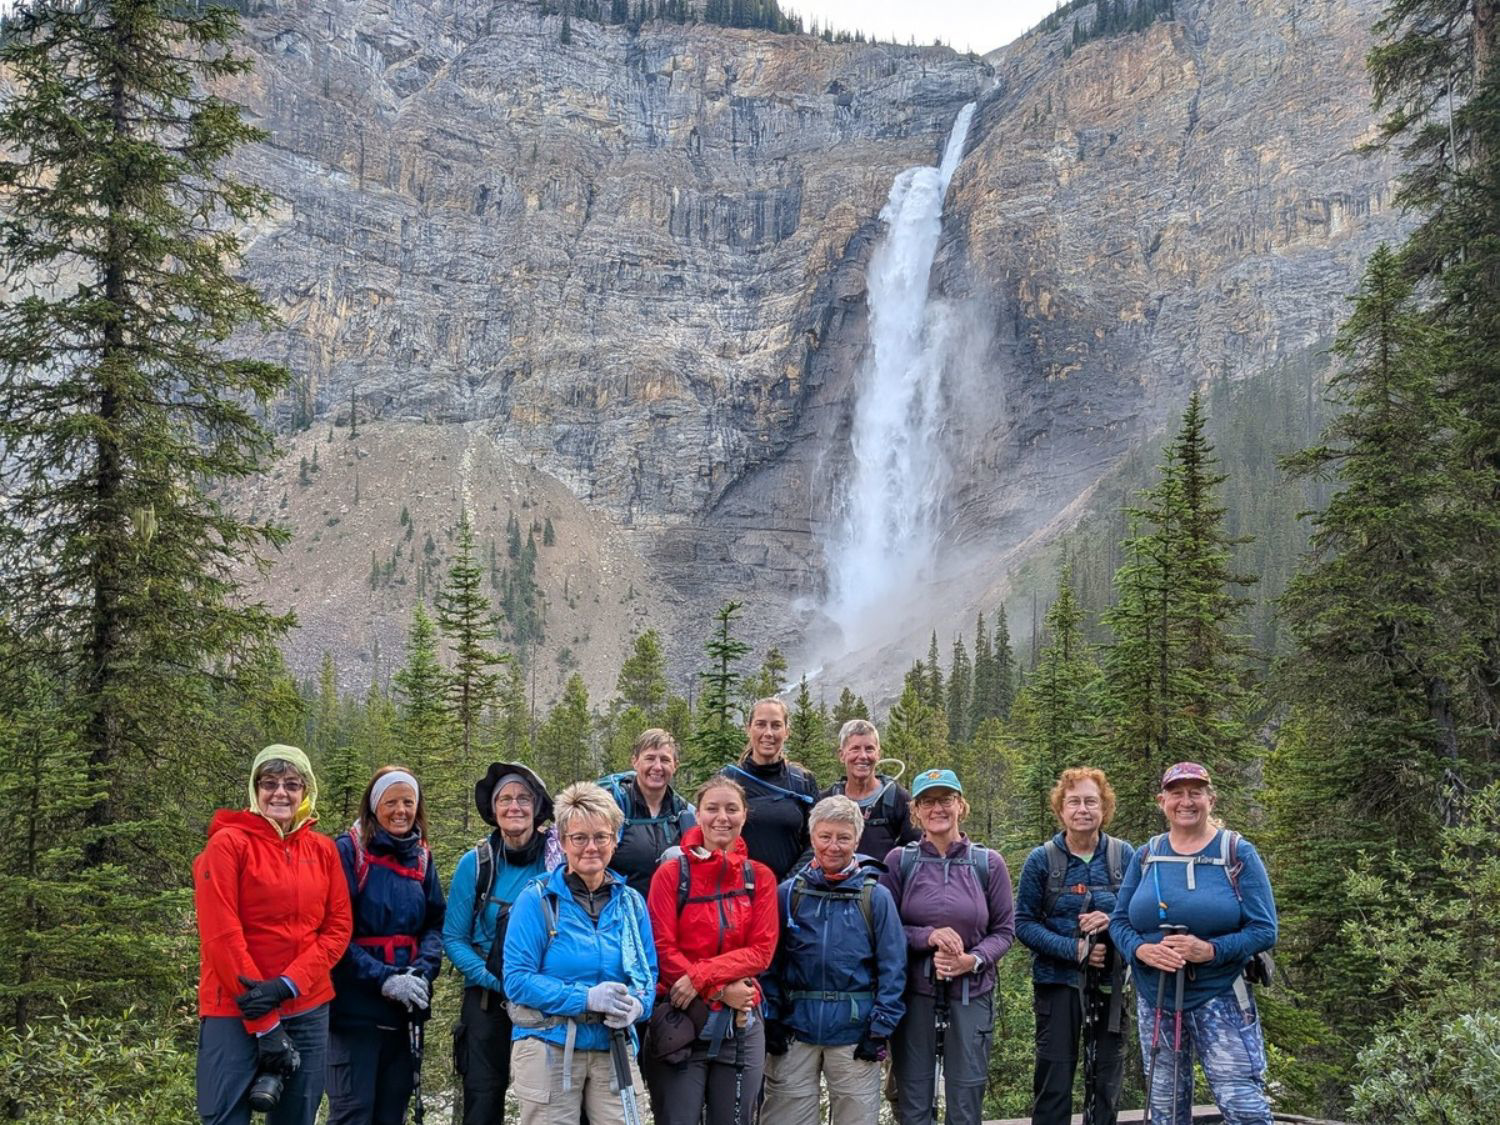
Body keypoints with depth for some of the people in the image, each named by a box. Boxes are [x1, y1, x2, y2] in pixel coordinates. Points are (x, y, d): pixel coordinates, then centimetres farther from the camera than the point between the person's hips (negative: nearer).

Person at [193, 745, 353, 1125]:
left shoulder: (323, 849, 8)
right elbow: (221, 936, -11)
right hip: (236, 1012, -5)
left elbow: (339, 926, 4)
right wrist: (264, 1024, -13)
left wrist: (287, 984, -13)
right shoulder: (228, 844, -6)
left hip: (308, 1011, 5)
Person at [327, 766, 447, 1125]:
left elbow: (436, 924, 7)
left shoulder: (422, 857, 9)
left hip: (403, 1007, 6)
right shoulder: (347, 851, -8)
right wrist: (384, 979, -20)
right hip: (355, 1004, -6)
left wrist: (422, 971, -12)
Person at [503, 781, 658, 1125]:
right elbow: (517, 980, -10)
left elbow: (648, 973, 12)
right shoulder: (537, 899, -4)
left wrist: (636, 1005, -12)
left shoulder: (631, 903, 8)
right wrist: (586, 998, -19)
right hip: (549, 1050, -3)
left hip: (614, 1050, 3)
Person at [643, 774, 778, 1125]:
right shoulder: (671, 873, -1)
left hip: (740, 1025, 3)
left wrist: (701, 976, -15)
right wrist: (721, 991, -14)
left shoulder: (760, 877, 6)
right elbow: (663, 950, -6)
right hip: (679, 1022, -2)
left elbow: (761, 951, -2)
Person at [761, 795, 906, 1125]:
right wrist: (770, 1018, -2)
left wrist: (881, 1028, -6)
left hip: (855, 1032, -1)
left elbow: (892, 967, -1)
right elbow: (770, 961, 5)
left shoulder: (876, 896, -2)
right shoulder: (788, 893, 2)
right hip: (794, 1030, 1)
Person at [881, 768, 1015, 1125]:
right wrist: (927, 937, -16)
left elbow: (1004, 930, 5)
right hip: (913, 991, 0)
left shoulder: (988, 863, 0)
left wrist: (975, 959, -13)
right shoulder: (899, 861, -1)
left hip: (971, 991, 0)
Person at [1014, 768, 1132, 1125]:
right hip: (1058, 979, -2)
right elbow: (1024, 923, -6)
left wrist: (1113, 920, -15)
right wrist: (1074, 949, -17)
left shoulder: (1123, 855, 0)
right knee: (1054, 1079, 1)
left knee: (1108, 1076, 11)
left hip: (1111, 980, 2)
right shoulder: (1042, 859, -4)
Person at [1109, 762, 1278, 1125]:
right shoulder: (1146, 855, 6)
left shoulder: (1238, 853, -4)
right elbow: (1119, 921, 7)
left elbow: (1264, 930, -9)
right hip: (1154, 1000, 4)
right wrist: (1141, 950, -15)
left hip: (1220, 998, -4)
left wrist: (1211, 950, -23)